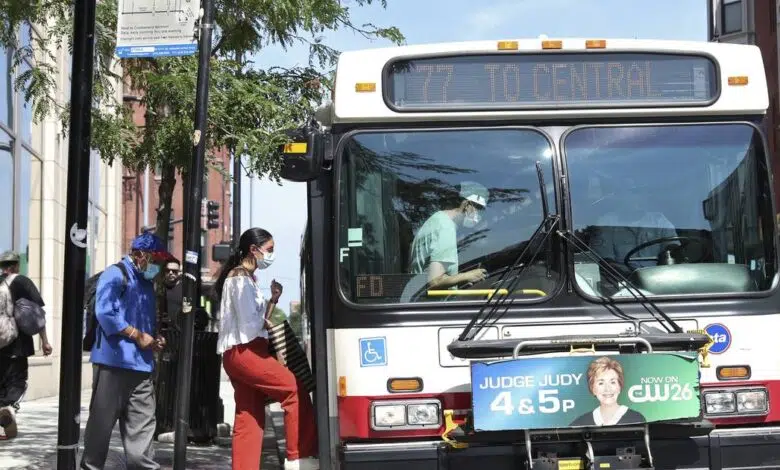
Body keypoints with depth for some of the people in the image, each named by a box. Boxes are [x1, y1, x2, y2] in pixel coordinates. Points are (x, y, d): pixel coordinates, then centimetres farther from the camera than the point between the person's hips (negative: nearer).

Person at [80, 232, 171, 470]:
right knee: (103, 417, 1)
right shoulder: (115, 274, -7)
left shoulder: (147, 282, 20)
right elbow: (105, 313, -18)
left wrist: (154, 340, 6)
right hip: (113, 360, -8)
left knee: (142, 421, 5)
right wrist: (138, 336, -14)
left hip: (142, 363, 8)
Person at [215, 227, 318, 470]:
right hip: (243, 352, -10)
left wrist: (273, 300, 6)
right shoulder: (240, 279, -8)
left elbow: (258, 320, 18)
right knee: (295, 391, -13)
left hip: (244, 353, 10)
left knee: (249, 421, 5)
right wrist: (267, 323, 4)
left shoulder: (248, 279, 21)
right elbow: (250, 324, -15)